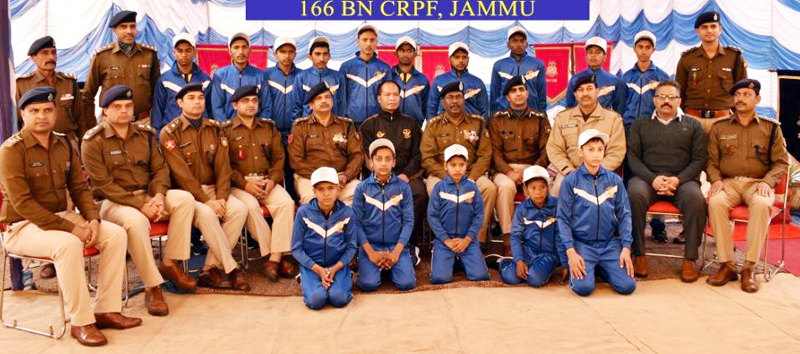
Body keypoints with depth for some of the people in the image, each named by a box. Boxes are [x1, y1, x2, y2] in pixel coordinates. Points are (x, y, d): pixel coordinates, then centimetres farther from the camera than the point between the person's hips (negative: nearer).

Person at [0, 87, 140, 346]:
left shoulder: (64, 145, 7)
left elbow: (79, 188, 9)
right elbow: (22, 203, -20)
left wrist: (93, 220, -10)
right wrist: (69, 228, -24)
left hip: (61, 216, 7)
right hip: (22, 226, -7)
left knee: (116, 234, -11)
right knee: (68, 244, -35)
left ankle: (107, 310, -6)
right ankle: (81, 322, -23)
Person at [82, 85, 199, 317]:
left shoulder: (145, 134, 10)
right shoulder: (93, 141, -7)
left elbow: (159, 168, 10)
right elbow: (103, 185, -14)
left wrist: (159, 195, -13)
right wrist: (140, 206, -20)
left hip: (146, 195, 6)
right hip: (111, 202, -6)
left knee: (185, 198, -18)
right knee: (136, 221, -37)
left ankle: (170, 264, -11)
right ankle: (152, 287, -26)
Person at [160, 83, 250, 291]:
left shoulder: (214, 129, 9)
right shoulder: (170, 133, -6)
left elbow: (223, 166, 3)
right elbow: (181, 174, -14)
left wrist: (221, 197, -12)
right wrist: (207, 200, -20)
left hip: (212, 188, 5)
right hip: (185, 192, -5)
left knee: (240, 209, -22)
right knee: (206, 213, -34)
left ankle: (211, 269, -17)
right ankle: (231, 270, -22)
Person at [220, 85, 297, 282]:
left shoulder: (269, 127, 18)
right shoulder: (226, 130, 6)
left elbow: (279, 157, 13)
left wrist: (272, 180, -6)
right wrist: (245, 183, -14)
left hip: (267, 182, 3)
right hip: (239, 185, -3)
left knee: (286, 202, -27)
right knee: (250, 206, -34)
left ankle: (275, 258, -27)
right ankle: (279, 257, -23)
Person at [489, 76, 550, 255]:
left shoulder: (540, 118, 14)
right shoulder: (497, 119, 13)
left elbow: (546, 150, 6)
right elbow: (494, 150, 3)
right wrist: (509, 171, -13)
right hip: (505, 169, 0)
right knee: (505, 186, -35)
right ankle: (507, 240, -31)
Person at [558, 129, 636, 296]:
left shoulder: (614, 180, 4)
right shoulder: (571, 181, -4)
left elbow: (624, 215, 7)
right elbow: (562, 219, -4)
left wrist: (626, 248, -4)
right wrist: (571, 251, -13)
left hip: (609, 243, 3)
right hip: (582, 243, -3)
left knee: (627, 286, -13)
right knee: (584, 287, -22)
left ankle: (600, 268, 16)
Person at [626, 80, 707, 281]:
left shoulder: (692, 126, 19)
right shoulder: (640, 124, 19)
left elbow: (699, 159, 8)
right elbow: (632, 157, 7)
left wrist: (678, 179, -11)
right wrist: (652, 178, -11)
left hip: (682, 179, 0)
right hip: (647, 177, 0)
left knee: (696, 198, -33)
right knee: (635, 193, -34)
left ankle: (690, 259, -22)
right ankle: (639, 255, -25)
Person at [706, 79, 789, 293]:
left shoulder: (771, 128, 13)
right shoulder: (719, 128, 15)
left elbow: (781, 162, 8)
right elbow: (711, 159, 11)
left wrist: (767, 181, -10)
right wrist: (716, 179, -8)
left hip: (758, 183, -1)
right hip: (729, 182, 1)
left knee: (762, 204, -36)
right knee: (716, 202, -34)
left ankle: (749, 268, -30)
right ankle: (726, 265, -28)